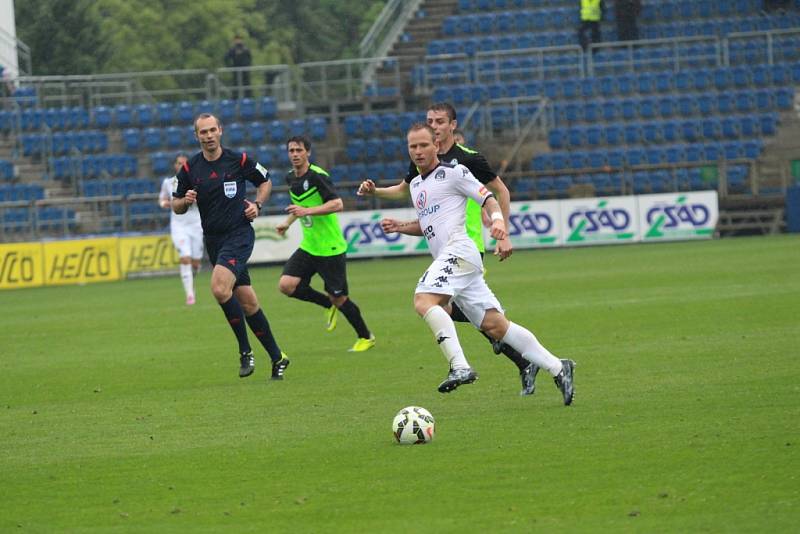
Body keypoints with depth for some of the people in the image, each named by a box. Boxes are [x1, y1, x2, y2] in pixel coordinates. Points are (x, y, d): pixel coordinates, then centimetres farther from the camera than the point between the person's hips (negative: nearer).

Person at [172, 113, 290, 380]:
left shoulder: (239, 160, -4)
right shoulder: (189, 168, 2)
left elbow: (265, 181, 12)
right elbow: (176, 206, 9)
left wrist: (257, 204, -5)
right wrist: (185, 201, -13)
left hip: (239, 234, -4)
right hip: (213, 239, 4)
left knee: (220, 288, -26)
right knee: (247, 301, 7)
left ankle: (245, 351, -13)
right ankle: (277, 358, 18)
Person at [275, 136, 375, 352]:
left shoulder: (318, 176, -16)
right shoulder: (291, 178, 8)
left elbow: (337, 204, -27)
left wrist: (306, 211, -33)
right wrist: (288, 222, 23)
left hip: (331, 249, -7)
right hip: (308, 247, 7)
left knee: (339, 298, -1)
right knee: (286, 285, -11)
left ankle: (366, 337, 20)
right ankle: (328, 304, 13)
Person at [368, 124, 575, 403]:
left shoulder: (452, 172, 0)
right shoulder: (416, 184, 25)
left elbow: (488, 199, -2)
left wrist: (498, 220, -21)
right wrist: (399, 226, 19)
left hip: (458, 250, -8)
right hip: (447, 258, 8)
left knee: (423, 301, -28)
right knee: (494, 325, 1)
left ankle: (460, 367, -37)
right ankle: (557, 367, 2)